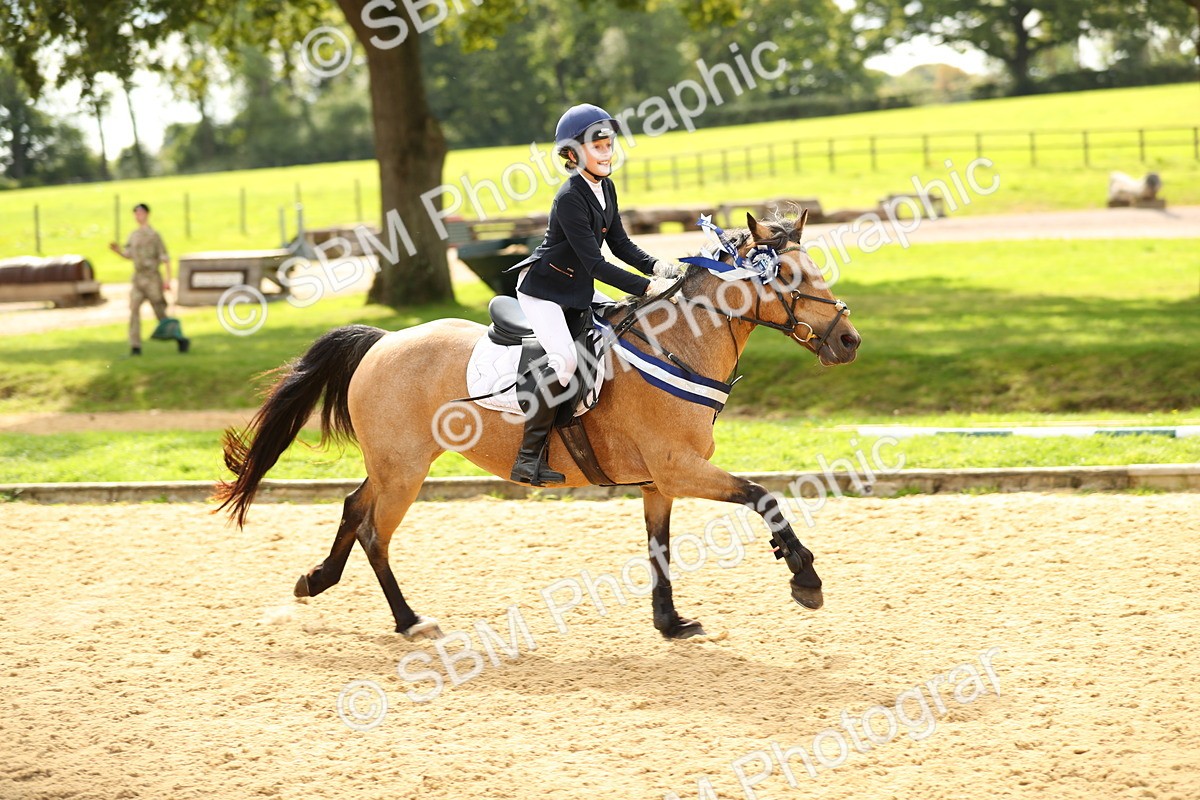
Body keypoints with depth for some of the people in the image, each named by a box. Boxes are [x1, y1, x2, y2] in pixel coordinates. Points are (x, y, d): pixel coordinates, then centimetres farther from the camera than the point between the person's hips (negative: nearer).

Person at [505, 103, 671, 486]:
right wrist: (645, 287, -31)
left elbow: (620, 245, 8)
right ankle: (529, 456, -22)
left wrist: (656, 267, -9)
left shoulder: (605, 188, 3)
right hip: (543, 289, -9)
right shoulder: (570, 198, -25)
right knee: (564, 360, -27)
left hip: (578, 290, 9)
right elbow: (594, 263, -27)